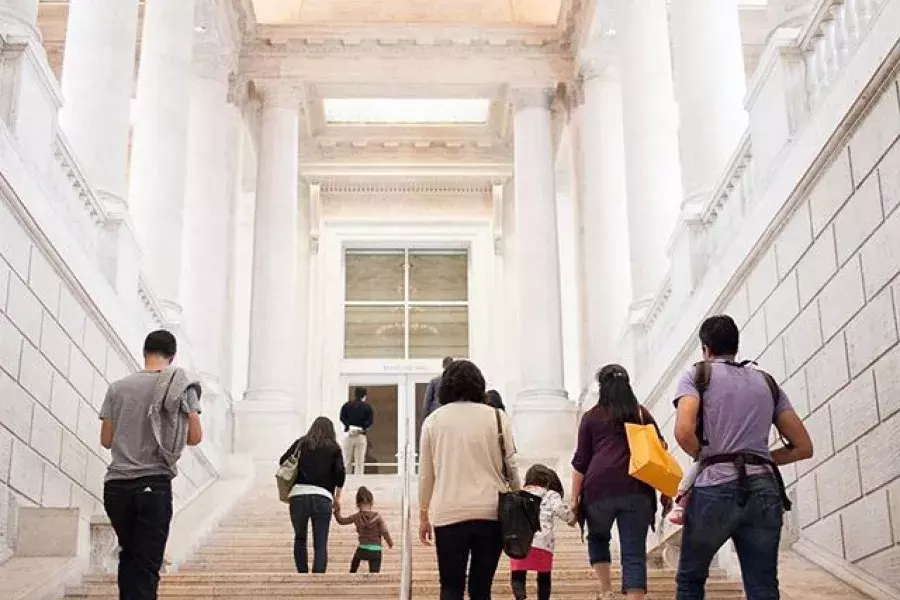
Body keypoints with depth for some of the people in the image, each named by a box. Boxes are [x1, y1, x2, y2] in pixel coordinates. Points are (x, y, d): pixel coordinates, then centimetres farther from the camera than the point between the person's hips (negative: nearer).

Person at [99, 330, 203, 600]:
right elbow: (194, 437, -2)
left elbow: (106, 440, 7)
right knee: (147, 563, 0)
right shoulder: (181, 385, 0)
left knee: (128, 555, 20)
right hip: (155, 484, -3)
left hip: (116, 485, 3)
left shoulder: (118, 387, 5)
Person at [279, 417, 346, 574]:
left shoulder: (301, 443, 16)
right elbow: (340, 472, 1)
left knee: (300, 539, 19)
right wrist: (337, 497, 10)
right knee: (320, 545, 2)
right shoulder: (334, 448, 13)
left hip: (298, 494, 1)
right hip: (322, 497, -1)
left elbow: (283, 461, 8)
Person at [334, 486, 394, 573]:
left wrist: (337, 510, 27)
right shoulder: (377, 516, -6)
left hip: (362, 549, 2)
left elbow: (341, 521, 13)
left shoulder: (356, 517, -1)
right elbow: (385, 532, -6)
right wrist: (390, 543, 11)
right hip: (376, 551, -2)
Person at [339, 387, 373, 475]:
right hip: (361, 435, -1)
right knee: (359, 462, 1)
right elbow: (371, 421, -7)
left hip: (348, 434, 2)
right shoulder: (368, 407, 5)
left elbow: (342, 418, -4)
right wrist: (363, 428, -12)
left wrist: (348, 426, -12)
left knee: (347, 461, 8)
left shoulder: (346, 405, 9)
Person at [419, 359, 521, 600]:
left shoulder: (433, 420, 4)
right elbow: (511, 467, 3)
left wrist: (423, 516, 15)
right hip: (491, 512, 0)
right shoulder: (497, 417, 2)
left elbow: (425, 473, 7)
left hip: (448, 515, 0)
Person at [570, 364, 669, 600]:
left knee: (598, 538, 22)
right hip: (637, 488, 1)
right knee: (634, 552, -1)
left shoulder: (591, 417, 12)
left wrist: (574, 497, 11)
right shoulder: (643, 414, 17)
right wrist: (666, 492, 17)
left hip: (600, 487, -1)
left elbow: (581, 461, 8)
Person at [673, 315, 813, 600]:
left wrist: (704, 457, 7)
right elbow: (803, 447, 16)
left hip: (716, 488, -3)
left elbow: (684, 432, -12)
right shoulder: (767, 382, 19)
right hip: (764, 489, 4)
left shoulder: (697, 375, 5)